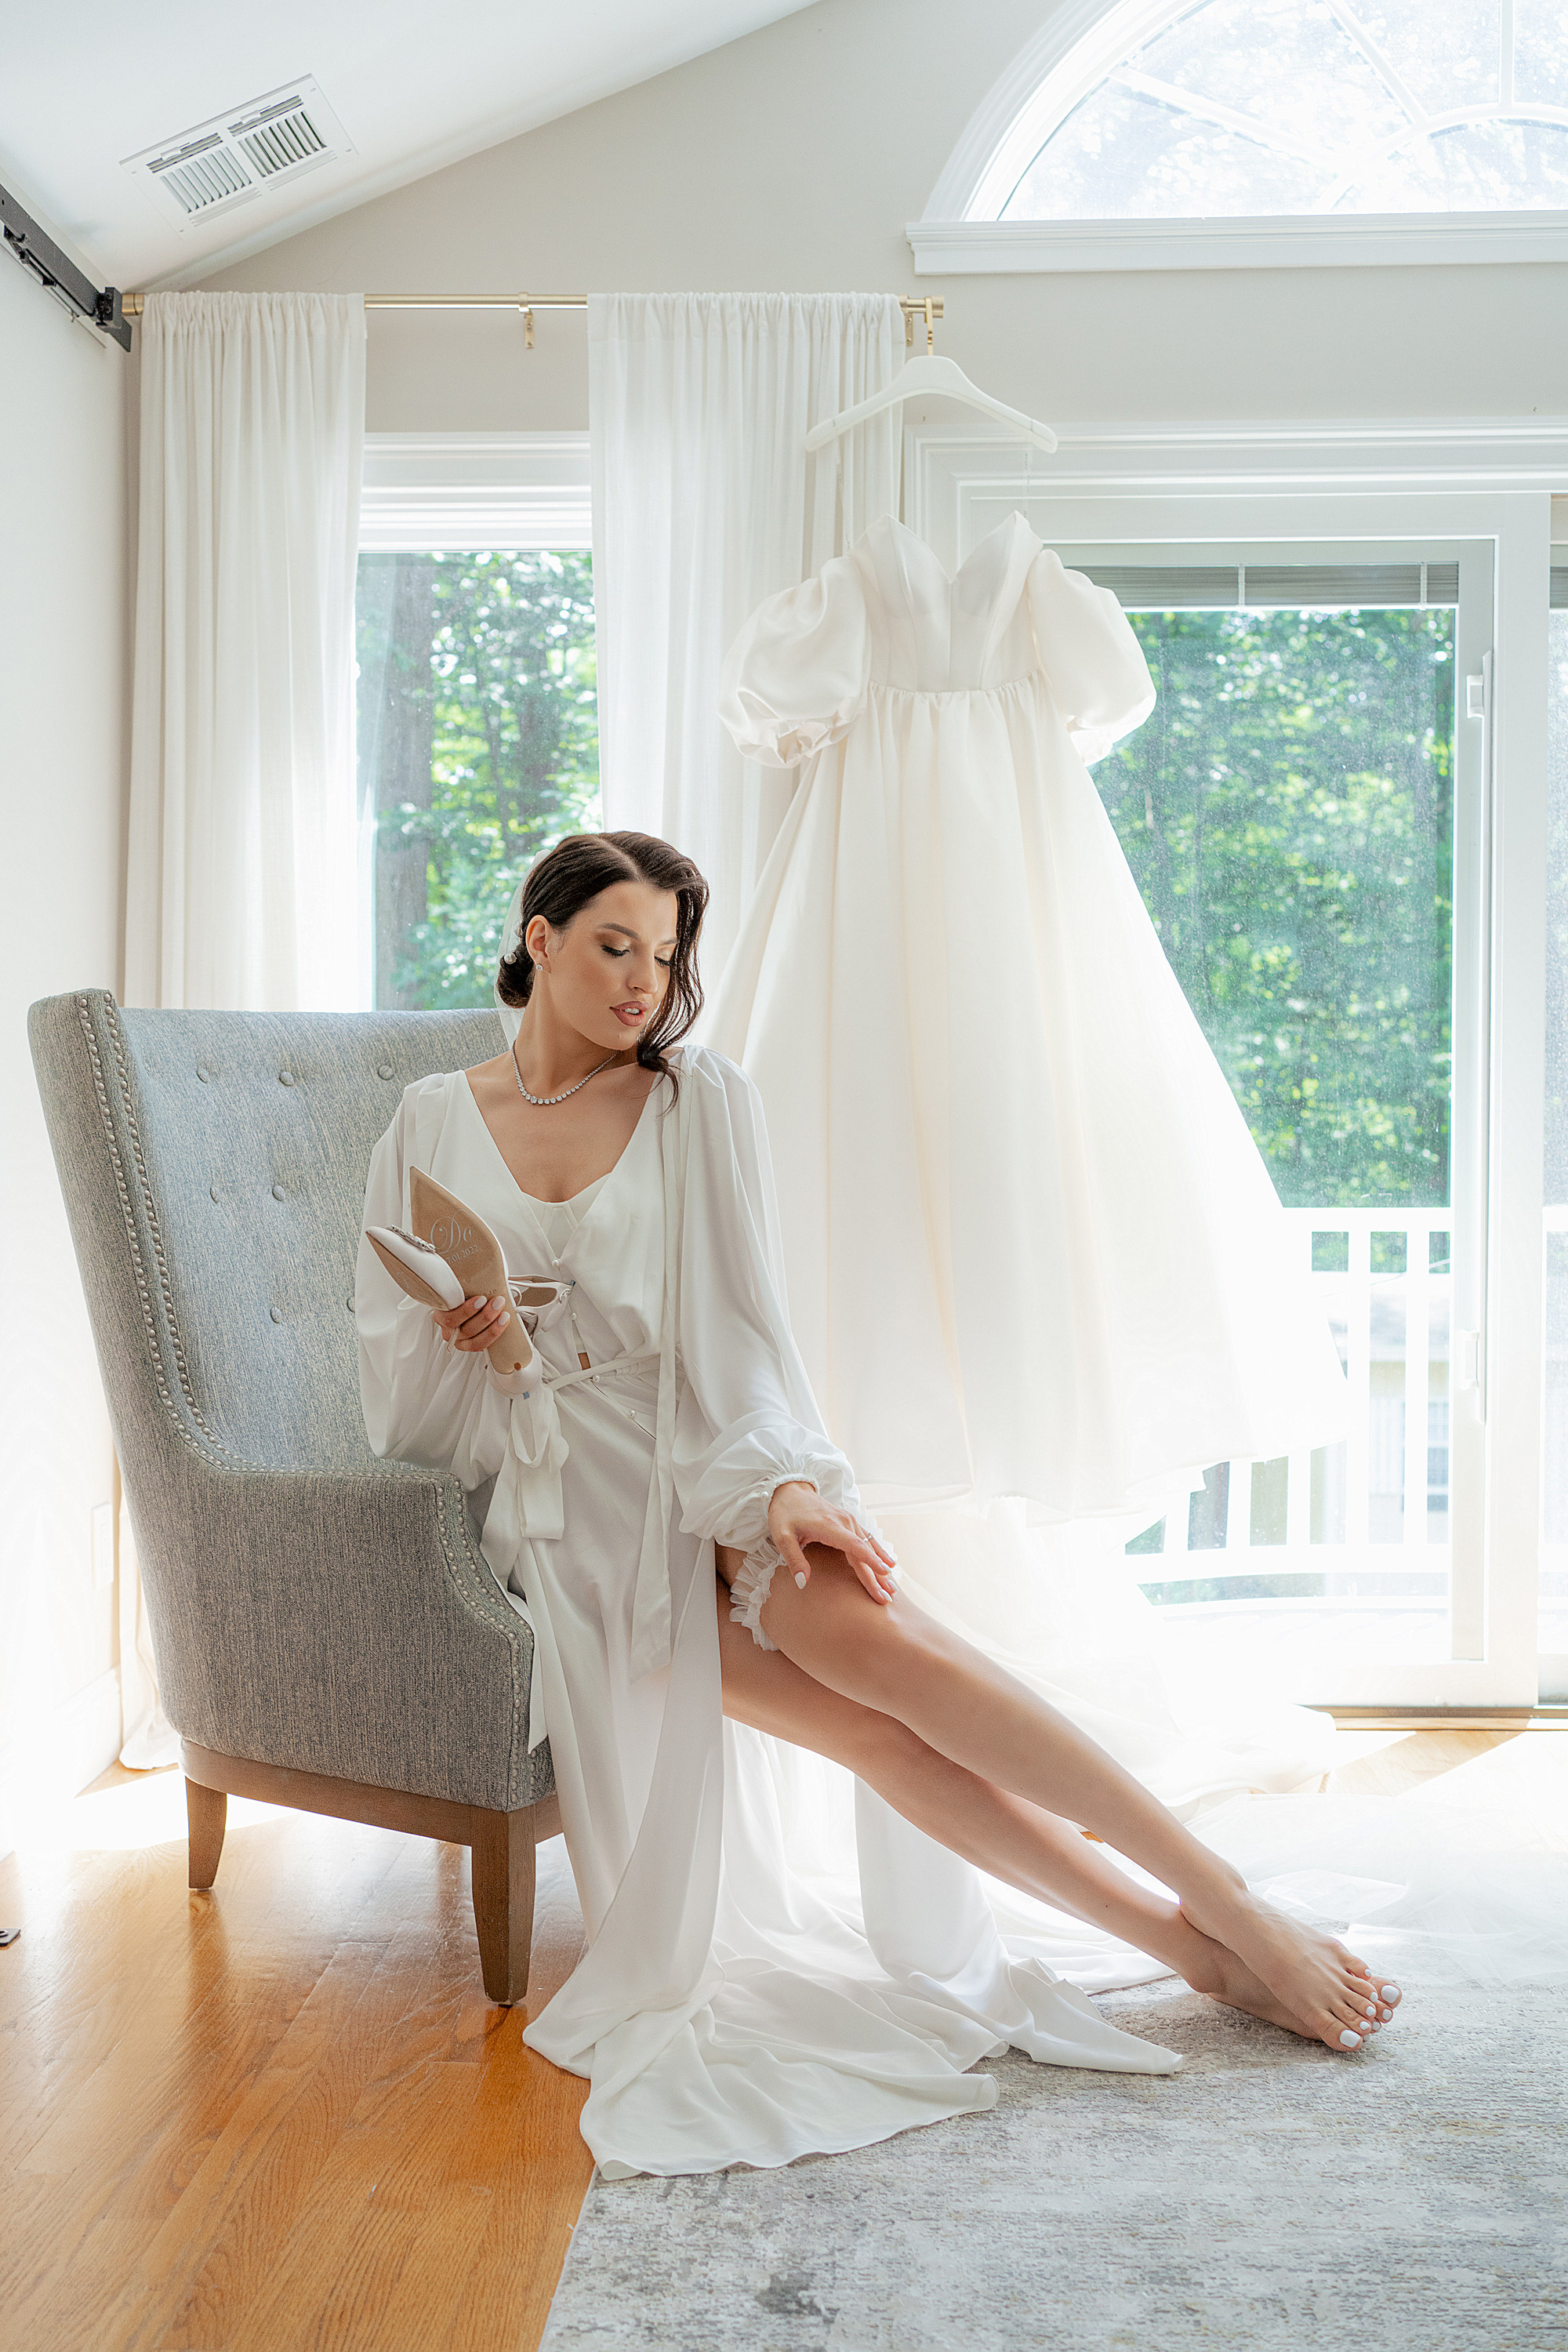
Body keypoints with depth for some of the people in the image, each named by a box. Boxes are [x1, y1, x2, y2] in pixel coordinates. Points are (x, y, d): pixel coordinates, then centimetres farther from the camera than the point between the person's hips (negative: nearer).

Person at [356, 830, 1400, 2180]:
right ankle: (1195, 1945, -19)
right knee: (866, 1725, -24)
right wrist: (457, 1336, -13)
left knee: (870, 1633, -33)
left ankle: (1231, 1907, -28)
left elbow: (740, 1321, -2)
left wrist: (784, 1481, -20)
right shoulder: (430, 1124, 10)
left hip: (700, 1463, 1)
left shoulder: (701, 1104, 8)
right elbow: (394, 1373, 11)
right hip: (557, 1507, 0)